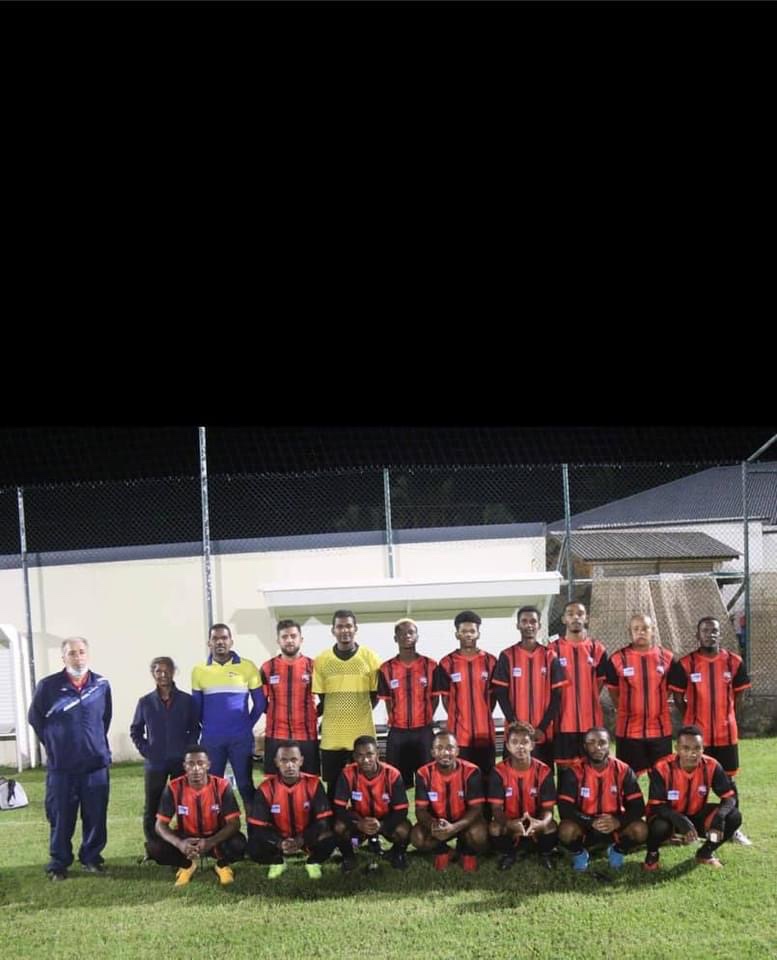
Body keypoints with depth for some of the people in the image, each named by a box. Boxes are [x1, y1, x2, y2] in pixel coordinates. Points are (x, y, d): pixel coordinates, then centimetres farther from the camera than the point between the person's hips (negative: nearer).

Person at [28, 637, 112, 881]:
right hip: (61, 766, -2)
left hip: (96, 763, 2)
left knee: (96, 816, 6)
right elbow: (35, 718, 7)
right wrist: (53, 743, 7)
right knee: (61, 818, 2)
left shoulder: (101, 685, 1)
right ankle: (58, 864, 13)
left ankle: (91, 859, 21)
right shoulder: (48, 686, -6)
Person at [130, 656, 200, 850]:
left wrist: (187, 749, -4)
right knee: (152, 808, 1)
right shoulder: (145, 702, 5)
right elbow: (135, 730, 13)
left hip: (181, 762, 0)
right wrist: (145, 750, 0)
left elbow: (195, 729, 9)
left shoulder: (186, 700, 4)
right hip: (154, 763, 0)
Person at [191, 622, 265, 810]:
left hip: (241, 739, -2)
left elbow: (260, 703, 5)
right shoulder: (199, 671, 4)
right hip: (210, 740, 2)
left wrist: (247, 725, 5)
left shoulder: (247, 667, -1)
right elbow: (196, 706, 13)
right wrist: (207, 726, 10)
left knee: (245, 785, 3)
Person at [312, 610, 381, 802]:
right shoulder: (321, 660, 2)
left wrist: (358, 714, 1)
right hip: (331, 737, 1)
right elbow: (320, 700, 9)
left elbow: (375, 696, 6)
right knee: (333, 787, 8)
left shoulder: (370, 657, -1)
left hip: (362, 735, -1)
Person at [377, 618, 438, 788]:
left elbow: (435, 698, 7)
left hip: (424, 732, -1)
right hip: (397, 733, 1)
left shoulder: (430, 665, 0)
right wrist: (396, 721, 4)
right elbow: (387, 700, 8)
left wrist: (425, 720, 3)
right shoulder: (386, 669, 2)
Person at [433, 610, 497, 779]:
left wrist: (483, 719, 6)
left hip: (485, 733, 1)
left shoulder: (490, 662, 5)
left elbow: (493, 695, 11)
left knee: (487, 776, 6)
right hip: (458, 734, -1)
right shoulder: (447, 664, 1)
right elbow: (446, 699, 5)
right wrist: (457, 719, 1)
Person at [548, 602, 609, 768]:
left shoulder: (597, 649, 6)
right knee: (565, 768, 1)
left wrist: (587, 703, 8)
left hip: (591, 723, 2)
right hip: (563, 723, -1)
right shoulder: (553, 649, 1)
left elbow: (600, 683, 13)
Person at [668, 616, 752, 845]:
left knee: (728, 780, 9)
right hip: (696, 734, -2)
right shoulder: (685, 664, -6)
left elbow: (738, 695, 10)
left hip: (726, 733, 2)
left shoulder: (734, 662, 0)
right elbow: (678, 697, 3)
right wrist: (692, 720, 4)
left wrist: (725, 718, 8)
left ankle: (733, 828, 17)